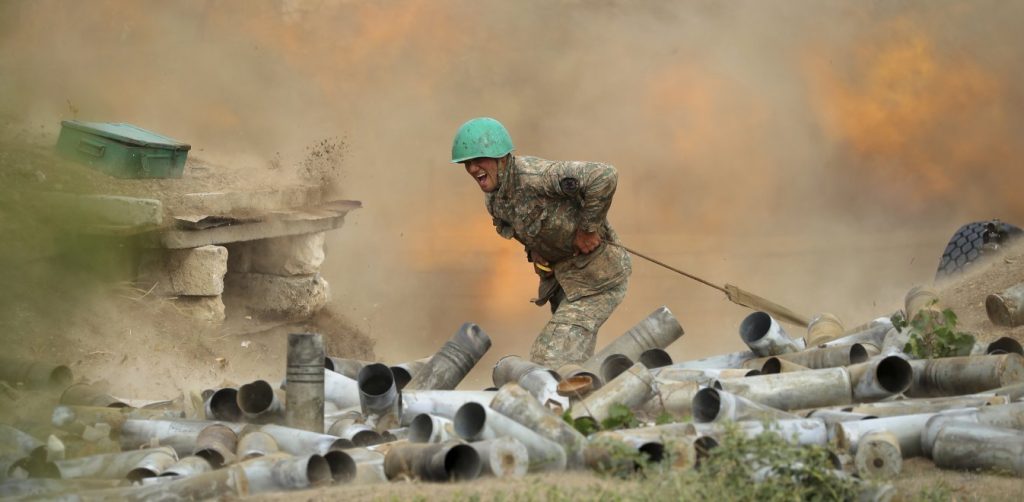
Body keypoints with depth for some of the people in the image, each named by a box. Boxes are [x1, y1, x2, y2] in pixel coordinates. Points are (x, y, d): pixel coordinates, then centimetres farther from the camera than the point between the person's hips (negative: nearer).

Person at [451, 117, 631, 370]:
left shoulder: (534, 174, -28)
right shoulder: (493, 199, 1)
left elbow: (604, 176, -36)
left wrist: (588, 228, -26)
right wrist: (533, 250, 4)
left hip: (597, 276, -9)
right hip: (563, 276, 9)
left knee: (550, 358, -15)